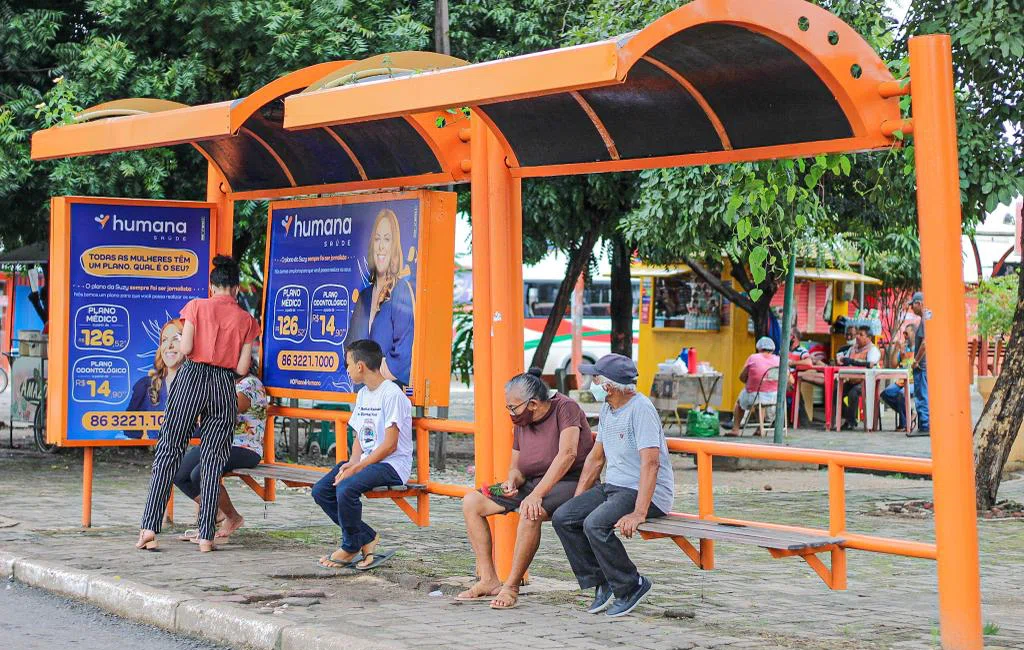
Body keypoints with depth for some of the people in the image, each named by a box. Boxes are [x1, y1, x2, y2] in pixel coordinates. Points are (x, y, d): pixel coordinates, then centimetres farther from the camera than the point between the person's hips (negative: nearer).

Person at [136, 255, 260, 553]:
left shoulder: (197, 306, 2)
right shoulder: (247, 320, 6)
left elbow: (185, 348, -7)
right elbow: (242, 368, 2)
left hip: (192, 378, -1)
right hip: (224, 387, 1)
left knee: (169, 451, 3)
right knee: (213, 459, 4)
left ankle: (149, 527, -5)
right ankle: (206, 536, 0)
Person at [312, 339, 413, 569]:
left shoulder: (392, 394, -13)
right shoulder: (363, 394, 16)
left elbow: (389, 445, -18)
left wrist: (357, 468, -20)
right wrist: (352, 462, -3)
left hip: (392, 464, -9)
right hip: (365, 462, 9)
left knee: (346, 489, -31)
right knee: (320, 491, -9)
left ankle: (351, 547, -8)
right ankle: (367, 537, -3)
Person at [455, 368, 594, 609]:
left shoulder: (565, 408, -14)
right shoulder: (521, 423, 8)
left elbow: (567, 454, -26)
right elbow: (515, 467, 17)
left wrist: (536, 495, -33)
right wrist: (511, 482, -10)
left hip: (567, 483, -8)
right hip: (533, 483, 9)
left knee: (530, 512, -38)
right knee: (471, 503, -2)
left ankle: (511, 587, -25)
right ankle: (488, 580, -6)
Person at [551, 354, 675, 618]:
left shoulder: (640, 409, -18)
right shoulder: (607, 409, 12)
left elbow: (651, 462, -26)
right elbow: (596, 457, 21)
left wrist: (638, 513, -32)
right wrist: (576, 501, 16)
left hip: (646, 493, -9)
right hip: (613, 486, 9)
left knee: (594, 525, -30)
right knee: (562, 518, -6)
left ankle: (631, 586, -10)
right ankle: (601, 583, 3)